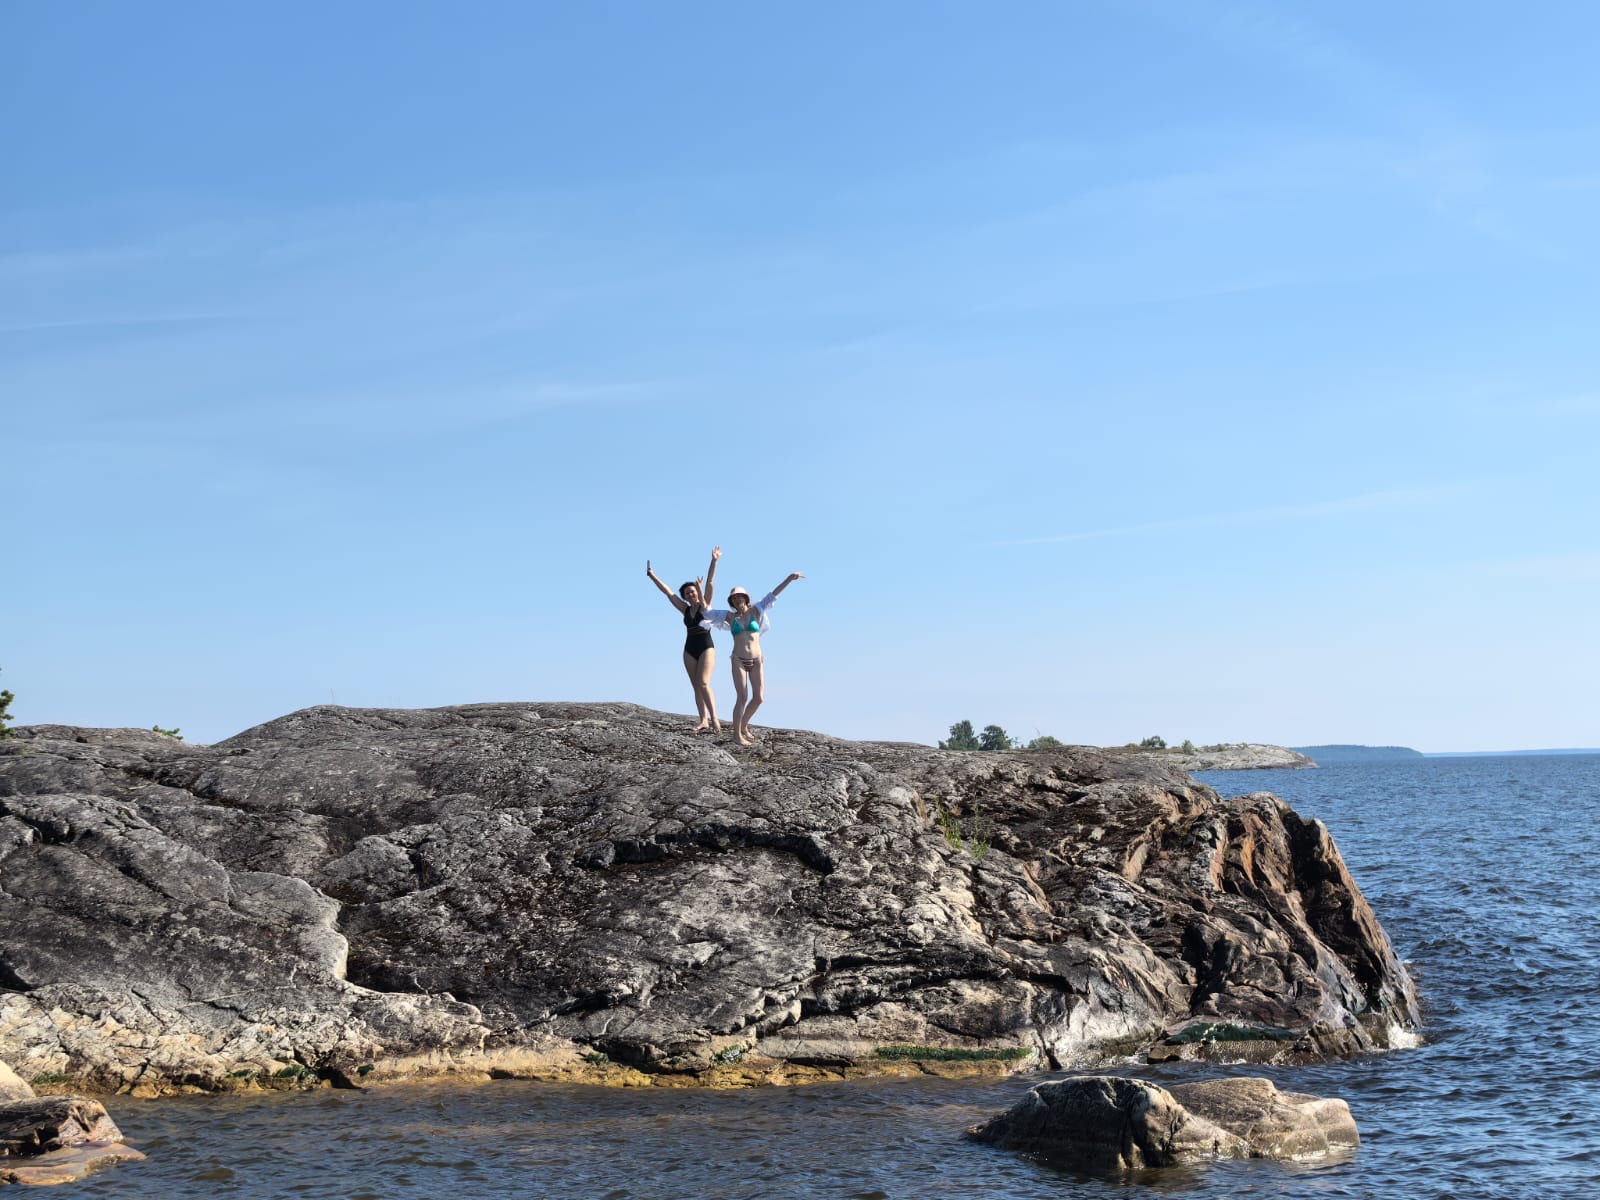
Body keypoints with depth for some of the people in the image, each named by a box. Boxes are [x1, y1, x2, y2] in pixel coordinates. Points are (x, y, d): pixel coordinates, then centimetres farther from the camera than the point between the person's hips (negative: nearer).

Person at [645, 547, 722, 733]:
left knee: (703, 683, -18)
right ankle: (703, 721, -1)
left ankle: (714, 718, -18)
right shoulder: (685, 610, 9)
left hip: (706, 648, -6)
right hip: (689, 649, 6)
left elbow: (710, 583, -10)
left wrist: (714, 561, -18)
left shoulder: (705, 605, -1)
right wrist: (652, 575, 10)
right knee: (696, 686, 1)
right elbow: (667, 592, 10)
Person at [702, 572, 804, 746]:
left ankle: (743, 726, 24)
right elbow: (705, 612, 12)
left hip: (756, 662, 2)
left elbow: (773, 595, -1)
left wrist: (790, 578, -7)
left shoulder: (755, 611, 5)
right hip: (738, 661, -2)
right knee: (743, 697, -11)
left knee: (758, 698, 0)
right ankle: (737, 734, -1)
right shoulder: (729, 616, 6)